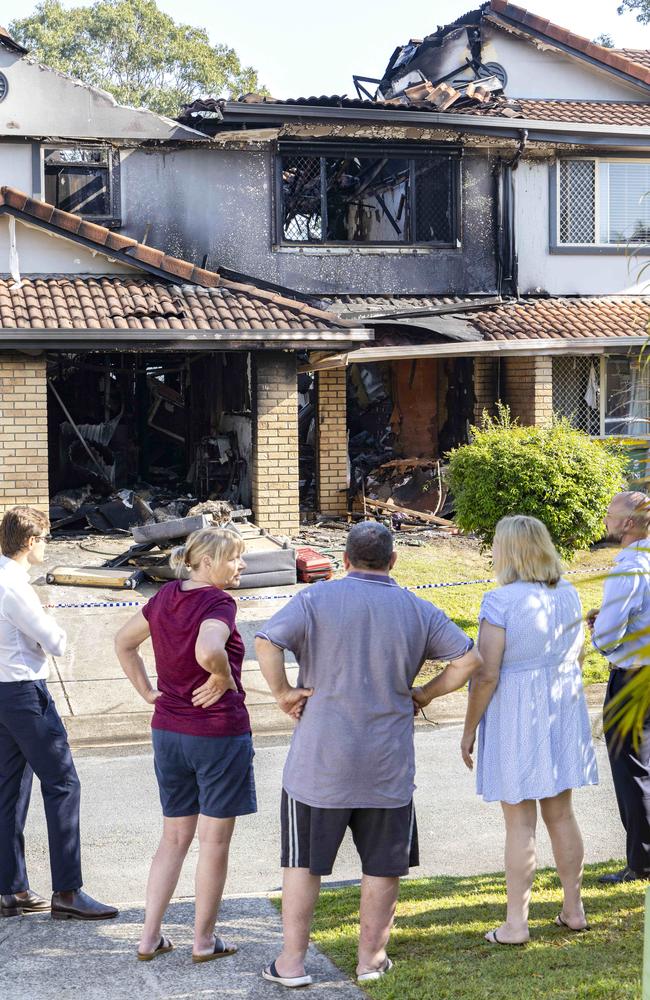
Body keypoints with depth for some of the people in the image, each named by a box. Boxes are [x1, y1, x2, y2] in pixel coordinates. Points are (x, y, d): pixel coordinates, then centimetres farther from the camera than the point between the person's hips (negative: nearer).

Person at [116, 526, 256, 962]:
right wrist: (225, 680, -18)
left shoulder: (166, 596, 5)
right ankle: (204, 939, 18)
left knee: (175, 837, 18)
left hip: (168, 732, 7)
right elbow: (208, 651, -37)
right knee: (215, 840, 8)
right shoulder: (219, 603, -17)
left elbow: (124, 642, 17)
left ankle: (150, 937, 19)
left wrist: (148, 692, 16)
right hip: (219, 733, -7)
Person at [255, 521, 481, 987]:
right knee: (384, 863, 14)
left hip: (320, 761, -1)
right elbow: (469, 658, 1)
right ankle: (371, 957, 22)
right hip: (388, 764, 1)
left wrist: (283, 693, -6)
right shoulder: (417, 610, 4)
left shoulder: (317, 598, -5)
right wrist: (424, 694, 9)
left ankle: (292, 961, 14)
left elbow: (267, 642, -17)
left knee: (303, 861, 10)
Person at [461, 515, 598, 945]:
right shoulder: (569, 595, 4)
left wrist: (469, 729, -7)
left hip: (515, 716, -6)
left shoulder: (500, 601, -17)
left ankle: (516, 922, 7)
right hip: (563, 710, 6)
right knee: (561, 814, 16)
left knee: (520, 823, 0)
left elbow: (486, 674, -17)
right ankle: (574, 909, 24)